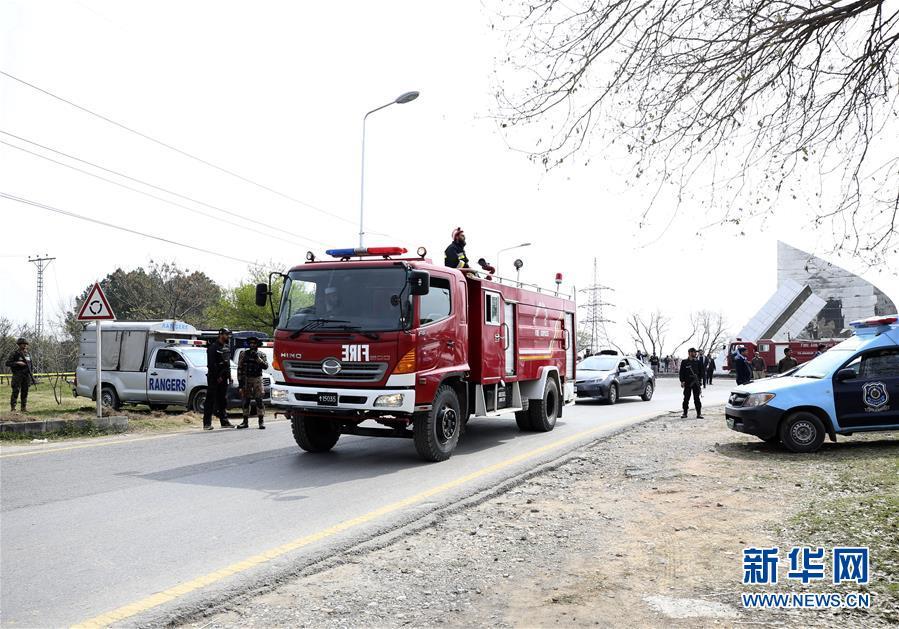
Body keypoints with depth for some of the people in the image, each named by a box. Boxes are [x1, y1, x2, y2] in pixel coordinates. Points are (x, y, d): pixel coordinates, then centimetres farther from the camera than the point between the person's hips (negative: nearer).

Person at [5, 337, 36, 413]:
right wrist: (17, 363, -18)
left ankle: (24, 407, 9)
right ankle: (12, 408, -7)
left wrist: (32, 373, 11)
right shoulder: (14, 353, -2)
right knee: (16, 391, -10)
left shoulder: (28, 354, 14)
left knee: (25, 392, 5)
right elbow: (7, 363, -7)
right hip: (17, 375, -5)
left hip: (27, 375, 5)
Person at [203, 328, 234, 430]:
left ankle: (224, 421, 18)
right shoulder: (213, 347, -10)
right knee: (210, 400, -6)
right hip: (214, 378, -8)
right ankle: (207, 423, -6)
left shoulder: (227, 347, 15)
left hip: (223, 377, 8)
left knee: (223, 400, 12)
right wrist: (217, 376, -17)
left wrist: (229, 375, 13)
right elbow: (211, 364, -16)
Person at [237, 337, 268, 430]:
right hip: (246, 379, 2)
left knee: (259, 400, -7)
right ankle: (245, 421, 13)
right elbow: (240, 369, 5)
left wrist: (257, 358, -17)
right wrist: (240, 382, -2)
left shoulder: (261, 355, 5)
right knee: (246, 401, 5)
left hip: (257, 379, -1)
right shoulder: (244, 354, 7)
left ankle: (261, 422, -5)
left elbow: (265, 366, -8)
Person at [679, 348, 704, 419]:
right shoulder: (684, 362, 2)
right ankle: (685, 413, 11)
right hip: (687, 383, -1)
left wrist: (700, 379, 4)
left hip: (696, 383, 1)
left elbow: (700, 371, 14)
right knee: (686, 398, 3)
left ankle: (699, 413, 5)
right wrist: (682, 381, -6)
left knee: (697, 398, 2)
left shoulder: (697, 362, 8)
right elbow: (681, 372, 2)